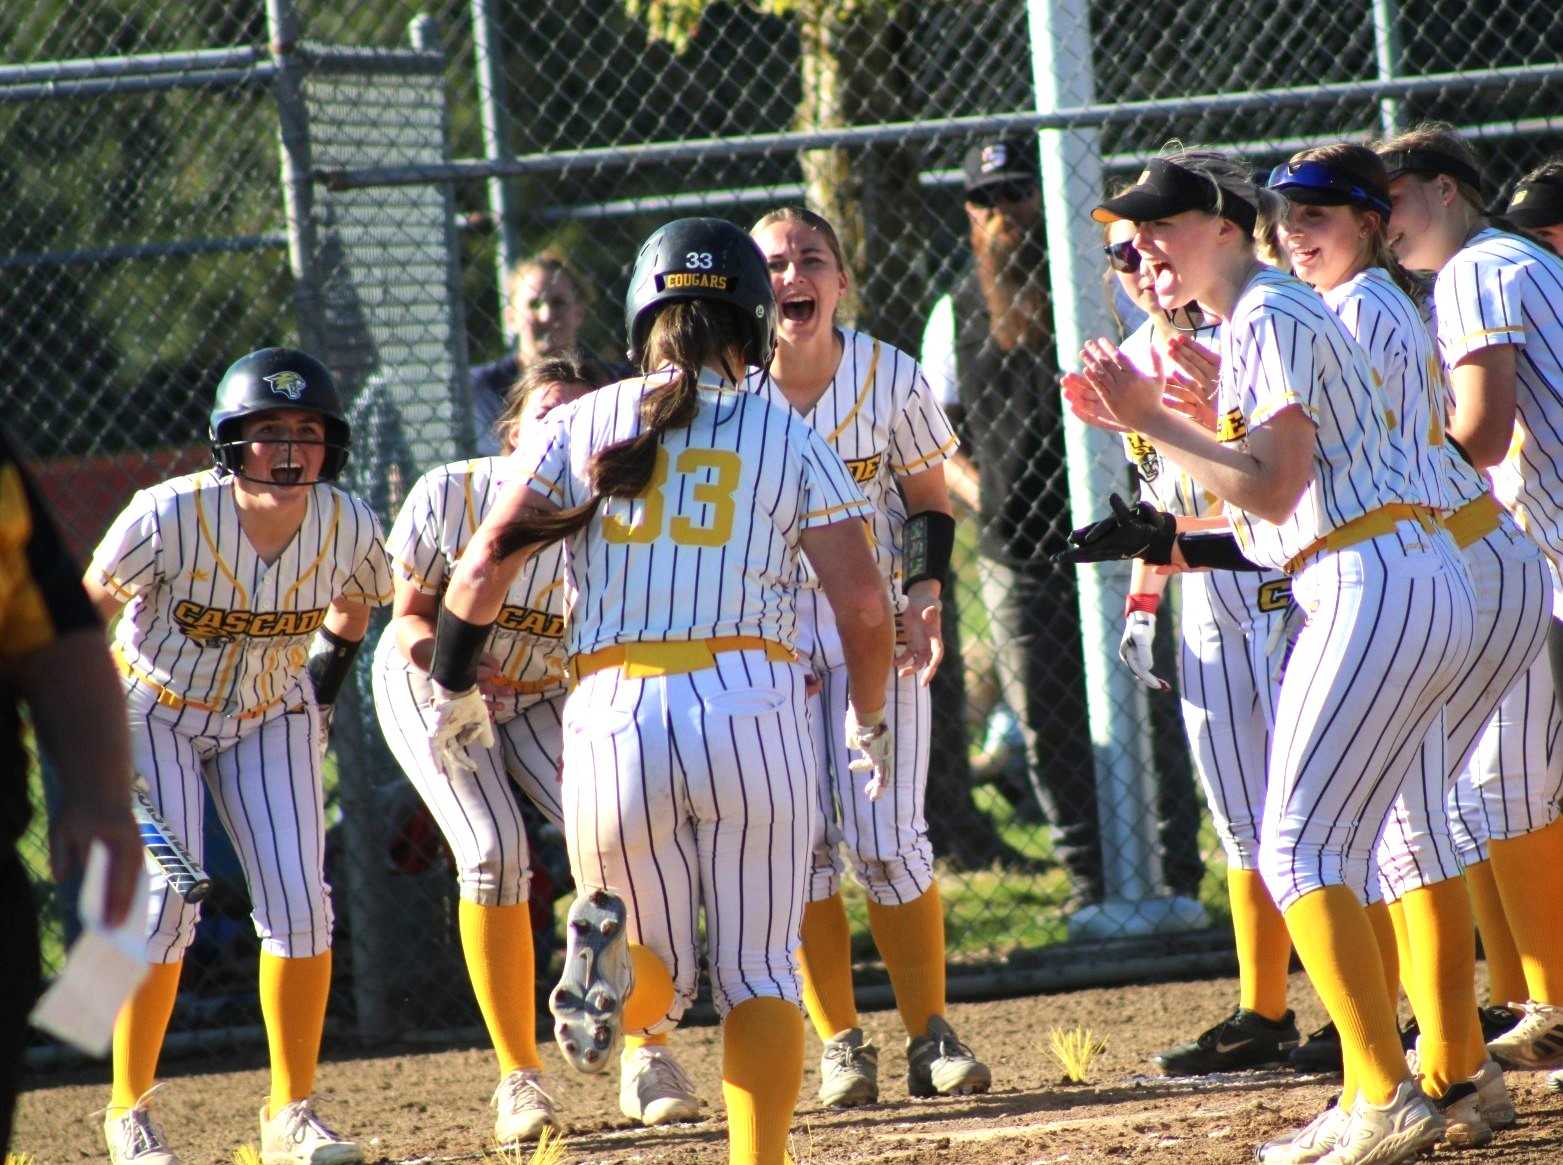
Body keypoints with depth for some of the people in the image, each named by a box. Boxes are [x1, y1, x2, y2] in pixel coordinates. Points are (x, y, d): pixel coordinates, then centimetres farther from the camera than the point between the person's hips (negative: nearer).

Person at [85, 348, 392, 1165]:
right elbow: (95, 596, -11)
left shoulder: (348, 527, -20)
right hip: (151, 711, -3)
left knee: (300, 903, -6)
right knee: (163, 904, -10)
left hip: (270, 717, 3)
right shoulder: (170, 516, -30)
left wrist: (325, 682, 6)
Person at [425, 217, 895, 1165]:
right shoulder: (789, 438, 8)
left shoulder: (583, 426, 10)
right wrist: (871, 720, 17)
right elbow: (864, 604, 1)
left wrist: (454, 692, 17)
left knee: (658, 983, 16)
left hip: (612, 722, 1)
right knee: (760, 973, 8)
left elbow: (486, 564, 4)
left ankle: (616, 949, -18)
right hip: (754, 711, -1)